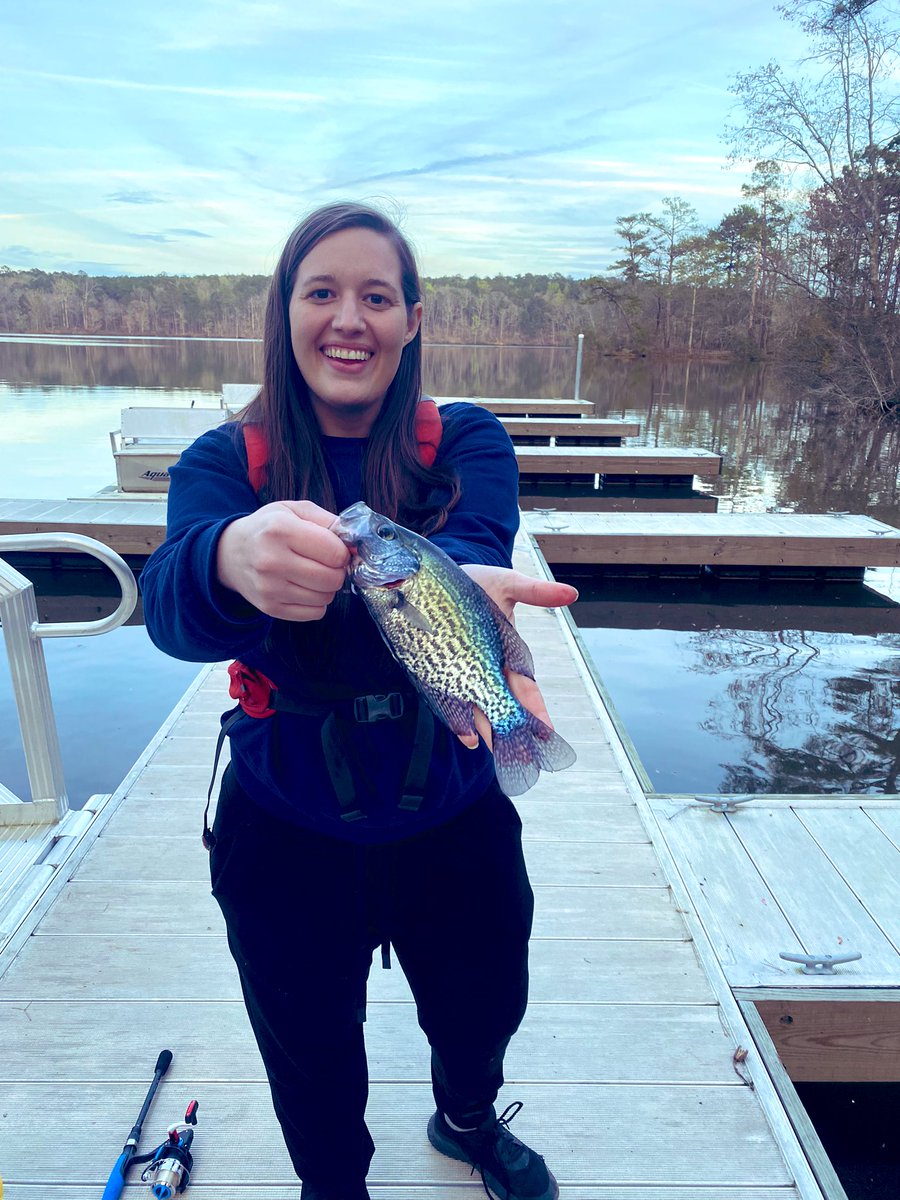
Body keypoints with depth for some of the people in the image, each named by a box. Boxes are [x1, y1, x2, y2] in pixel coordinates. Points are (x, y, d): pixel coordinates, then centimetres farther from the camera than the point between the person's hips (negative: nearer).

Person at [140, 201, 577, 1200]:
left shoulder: (465, 443, -7)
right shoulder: (226, 462, -9)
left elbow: (475, 541, -29)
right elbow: (170, 605, -29)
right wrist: (235, 558, -53)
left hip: (454, 824, 1)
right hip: (285, 838, 0)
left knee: (482, 1015, 25)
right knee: (313, 1061, 22)